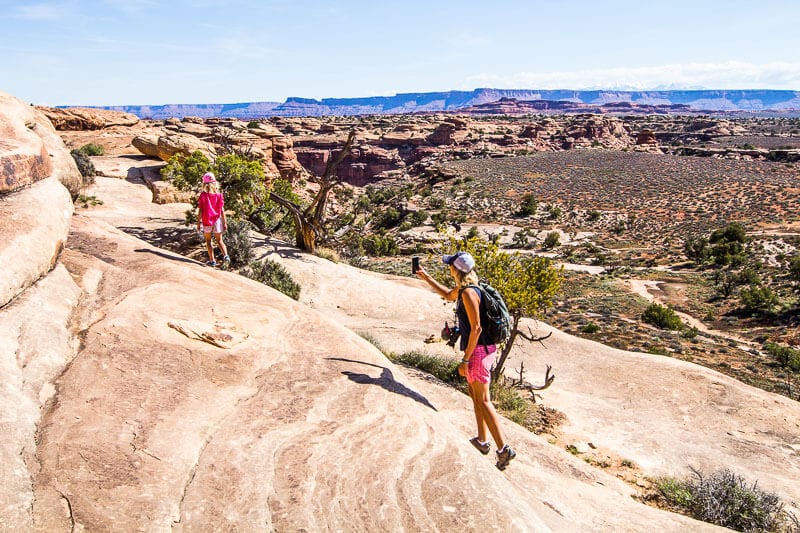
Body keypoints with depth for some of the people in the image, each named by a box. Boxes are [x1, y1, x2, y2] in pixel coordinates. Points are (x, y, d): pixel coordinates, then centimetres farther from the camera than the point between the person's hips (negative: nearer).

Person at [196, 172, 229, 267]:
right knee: (219, 241, 12)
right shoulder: (219, 195, -5)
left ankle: (212, 260, 11)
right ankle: (225, 255, -12)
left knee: (208, 241, 13)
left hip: (206, 221, -2)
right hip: (217, 220, 2)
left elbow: (200, 211, -8)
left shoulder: (203, 195, -10)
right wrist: (225, 222, 2)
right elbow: (222, 210, -4)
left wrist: (198, 223, 1)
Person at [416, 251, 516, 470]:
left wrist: (465, 359, -20)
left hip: (478, 351, -10)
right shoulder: (463, 289, 9)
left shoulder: (469, 292, -21)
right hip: (480, 349, 10)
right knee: (475, 394, 19)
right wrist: (426, 277, 35)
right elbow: (449, 295, 32)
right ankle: (482, 441, 30)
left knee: (483, 400, -4)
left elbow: (476, 328, -24)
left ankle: (504, 449, 0)